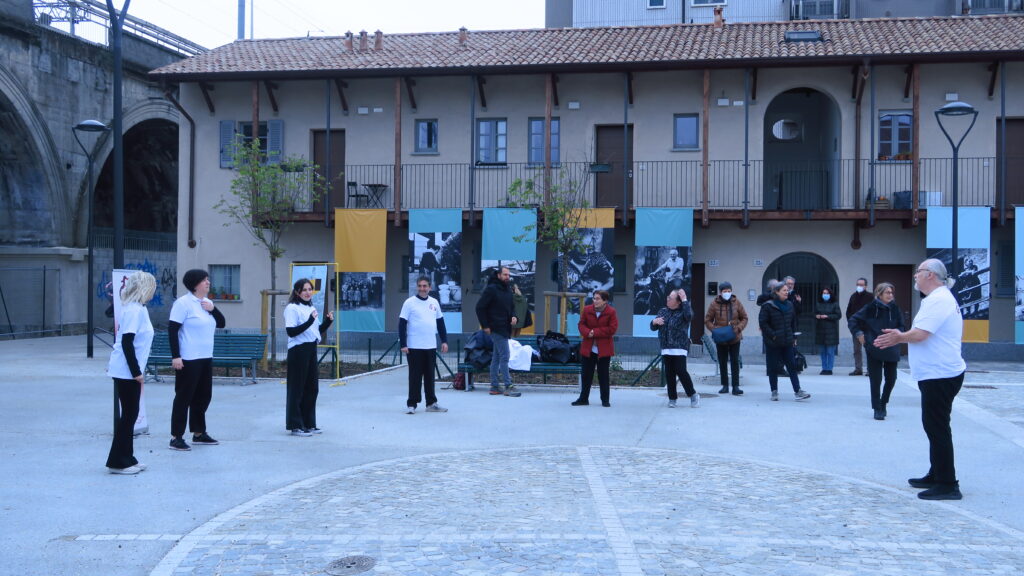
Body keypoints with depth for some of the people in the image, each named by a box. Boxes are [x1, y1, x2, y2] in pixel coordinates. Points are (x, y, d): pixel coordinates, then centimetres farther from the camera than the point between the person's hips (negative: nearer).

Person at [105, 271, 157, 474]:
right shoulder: (135, 310, -16)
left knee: (130, 414, 14)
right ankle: (118, 461, 4)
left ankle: (126, 459, 22)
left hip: (126, 371, 9)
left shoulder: (137, 309, 13)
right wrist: (136, 372, -20)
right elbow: (126, 343, -22)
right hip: (127, 371, -9)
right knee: (129, 414, -3)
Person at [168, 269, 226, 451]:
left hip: (206, 359, 8)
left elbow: (221, 323, 13)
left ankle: (198, 433, 27)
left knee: (203, 396, 15)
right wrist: (175, 356, -20)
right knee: (184, 397, -3)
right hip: (188, 360, -8)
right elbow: (172, 330, -15)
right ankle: (176, 437, 4)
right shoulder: (183, 303, -12)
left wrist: (213, 309, -6)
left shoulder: (207, 302, 12)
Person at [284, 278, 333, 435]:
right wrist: (309, 321, -25)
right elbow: (291, 332, -18)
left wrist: (328, 321, 4)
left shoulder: (312, 308, 16)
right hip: (298, 350, -8)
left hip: (311, 350, 8)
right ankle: (296, 426, 3)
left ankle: (309, 424, 20)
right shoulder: (292, 308, -9)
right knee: (297, 388, -3)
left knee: (312, 388, 10)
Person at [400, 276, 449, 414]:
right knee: (415, 376, -1)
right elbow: (402, 324, -6)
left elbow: (440, 323, 16)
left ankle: (431, 403, 18)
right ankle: (411, 404, 6)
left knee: (430, 376, 10)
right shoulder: (409, 302, -5)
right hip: (414, 347, -4)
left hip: (431, 346, 4)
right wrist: (403, 344, -11)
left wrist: (444, 341, 10)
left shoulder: (434, 302, 9)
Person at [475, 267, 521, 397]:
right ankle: (508, 387, -7)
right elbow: (480, 307, -11)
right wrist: (485, 326, -13)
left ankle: (495, 387, 17)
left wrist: (514, 317, 2)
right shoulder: (491, 289, -10)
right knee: (504, 356, -10)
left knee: (496, 358, 12)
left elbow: (511, 307, 24)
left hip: (505, 329, 8)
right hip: (496, 329, -8)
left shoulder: (508, 290, 13)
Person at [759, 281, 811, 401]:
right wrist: (773, 335, -15)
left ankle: (797, 391, 0)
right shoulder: (768, 306, -8)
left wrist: (793, 337, 12)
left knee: (792, 366, 0)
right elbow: (763, 323, -10)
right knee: (773, 368, 3)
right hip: (773, 343, -5)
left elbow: (793, 322, 18)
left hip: (787, 342, 5)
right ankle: (774, 392, 14)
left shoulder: (789, 305, 10)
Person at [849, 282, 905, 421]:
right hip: (874, 349, -3)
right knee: (876, 380, 0)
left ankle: (883, 403, 31)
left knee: (891, 379, 7)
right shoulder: (871, 308, -7)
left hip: (891, 350, 3)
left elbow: (902, 327, 11)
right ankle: (877, 409, 10)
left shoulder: (894, 308, 2)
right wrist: (858, 333, -10)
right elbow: (852, 320, -1)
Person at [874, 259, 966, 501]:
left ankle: (947, 485, -4)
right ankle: (937, 475, 28)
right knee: (935, 426, 18)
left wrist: (898, 337, -6)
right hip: (937, 374, 11)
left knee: (937, 428, -7)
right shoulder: (939, 298, 17)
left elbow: (919, 334, -24)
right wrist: (899, 338, 9)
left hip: (940, 375, -11)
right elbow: (922, 334, 21)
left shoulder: (938, 301, -18)